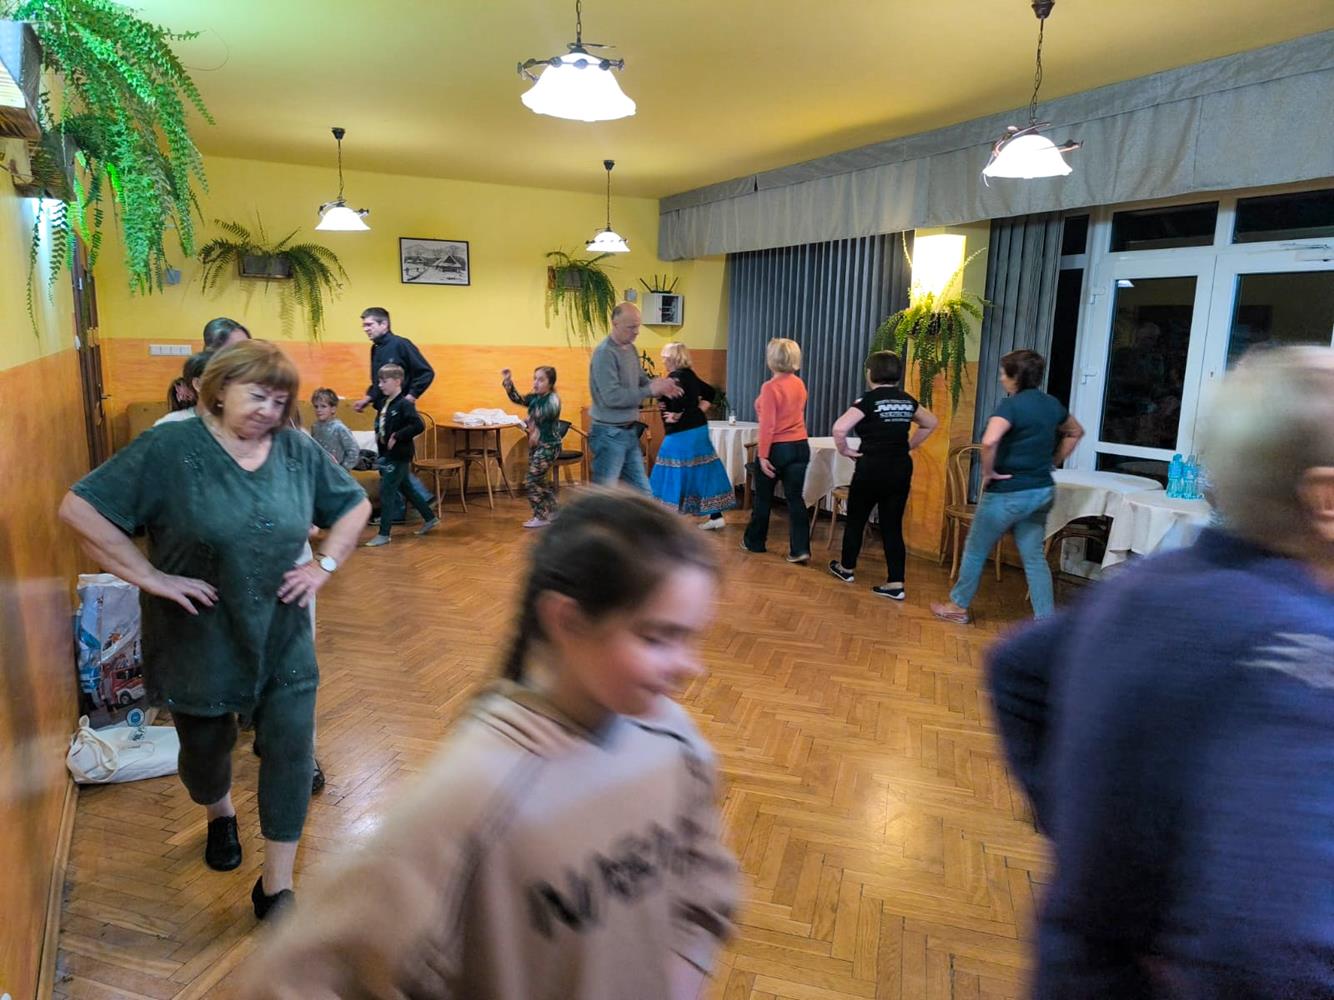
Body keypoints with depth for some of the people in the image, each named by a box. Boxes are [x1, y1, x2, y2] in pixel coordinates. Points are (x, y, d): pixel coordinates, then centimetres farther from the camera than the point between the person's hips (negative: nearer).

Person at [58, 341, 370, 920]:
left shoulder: (298, 452, -4)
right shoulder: (169, 448, -14)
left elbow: (354, 505, 9)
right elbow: (80, 508, -15)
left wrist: (325, 565, -3)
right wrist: (150, 577, -18)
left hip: (282, 636, 2)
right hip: (199, 639, -2)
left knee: (291, 750, 0)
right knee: (206, 746, 19)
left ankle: (276, 887, 15)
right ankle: (220, 815, 54)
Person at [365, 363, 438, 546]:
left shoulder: (404, 404, -17)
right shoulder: (385, 404, 9)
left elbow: (418, 425, -27)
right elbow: (380, 424, 25)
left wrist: (397, 436, -25)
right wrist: (378, 435, 6)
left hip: (399, 456, -9)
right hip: (388, 455, 9)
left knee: (387, 492, -6)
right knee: (406, 488, 18)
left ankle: (383, 534, 1)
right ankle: (430, 518, 31)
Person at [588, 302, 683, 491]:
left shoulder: (630, 349, 9)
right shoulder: (604, 353, -18)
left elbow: (641, 380, 20)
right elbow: (612, 397, -25)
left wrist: (659, 385, -3)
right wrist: (650, 390, -23)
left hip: (629, 432, 9)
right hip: (609, 434, -9)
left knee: (643, 493, 14)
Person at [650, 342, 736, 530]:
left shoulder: (675, 377, -14)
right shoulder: (690, 375, 12)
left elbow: (681, 395, -34)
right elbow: (711, 393, 22)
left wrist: (676, 415, -19)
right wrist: (699, 411, 14)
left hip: (682, 434, -9)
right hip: (698, 430, 9)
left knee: (675, 475, -1)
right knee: (703, 472, 11)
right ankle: (716, 517, 14)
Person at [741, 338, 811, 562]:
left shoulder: (770, 387, -16)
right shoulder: (799, 384, 6)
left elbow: (767, 425, -19)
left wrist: (762, 455, -17)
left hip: (776, 448, -5)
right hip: (800, 446, 5)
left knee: (763, 498, 11)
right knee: (795, 498, 5)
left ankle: (754, 542, 26)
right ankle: (800, 549, -2)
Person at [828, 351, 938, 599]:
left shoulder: (869, 400, -11)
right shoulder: (907, 400, 7)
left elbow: (839, 427, -24)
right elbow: (931, 422, 23)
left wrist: (845, 450, -8)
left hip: (872, 469, -5)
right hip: (901, 470, 5)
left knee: (856, 520, 15)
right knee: (893, 526, 6)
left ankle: (847, 568, 31)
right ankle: (896, 584, 3)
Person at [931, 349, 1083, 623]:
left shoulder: (1012, 405, -17)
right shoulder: (1052, 403, 7)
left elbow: (989, 441, -35)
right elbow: (1075, 432, 24)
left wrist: (988, 472, -19)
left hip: (1008, 492, -7)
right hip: (1042, 491, 7)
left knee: (975, 550, 10)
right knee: (1034, 556, 12)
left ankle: (958, 606, 25)